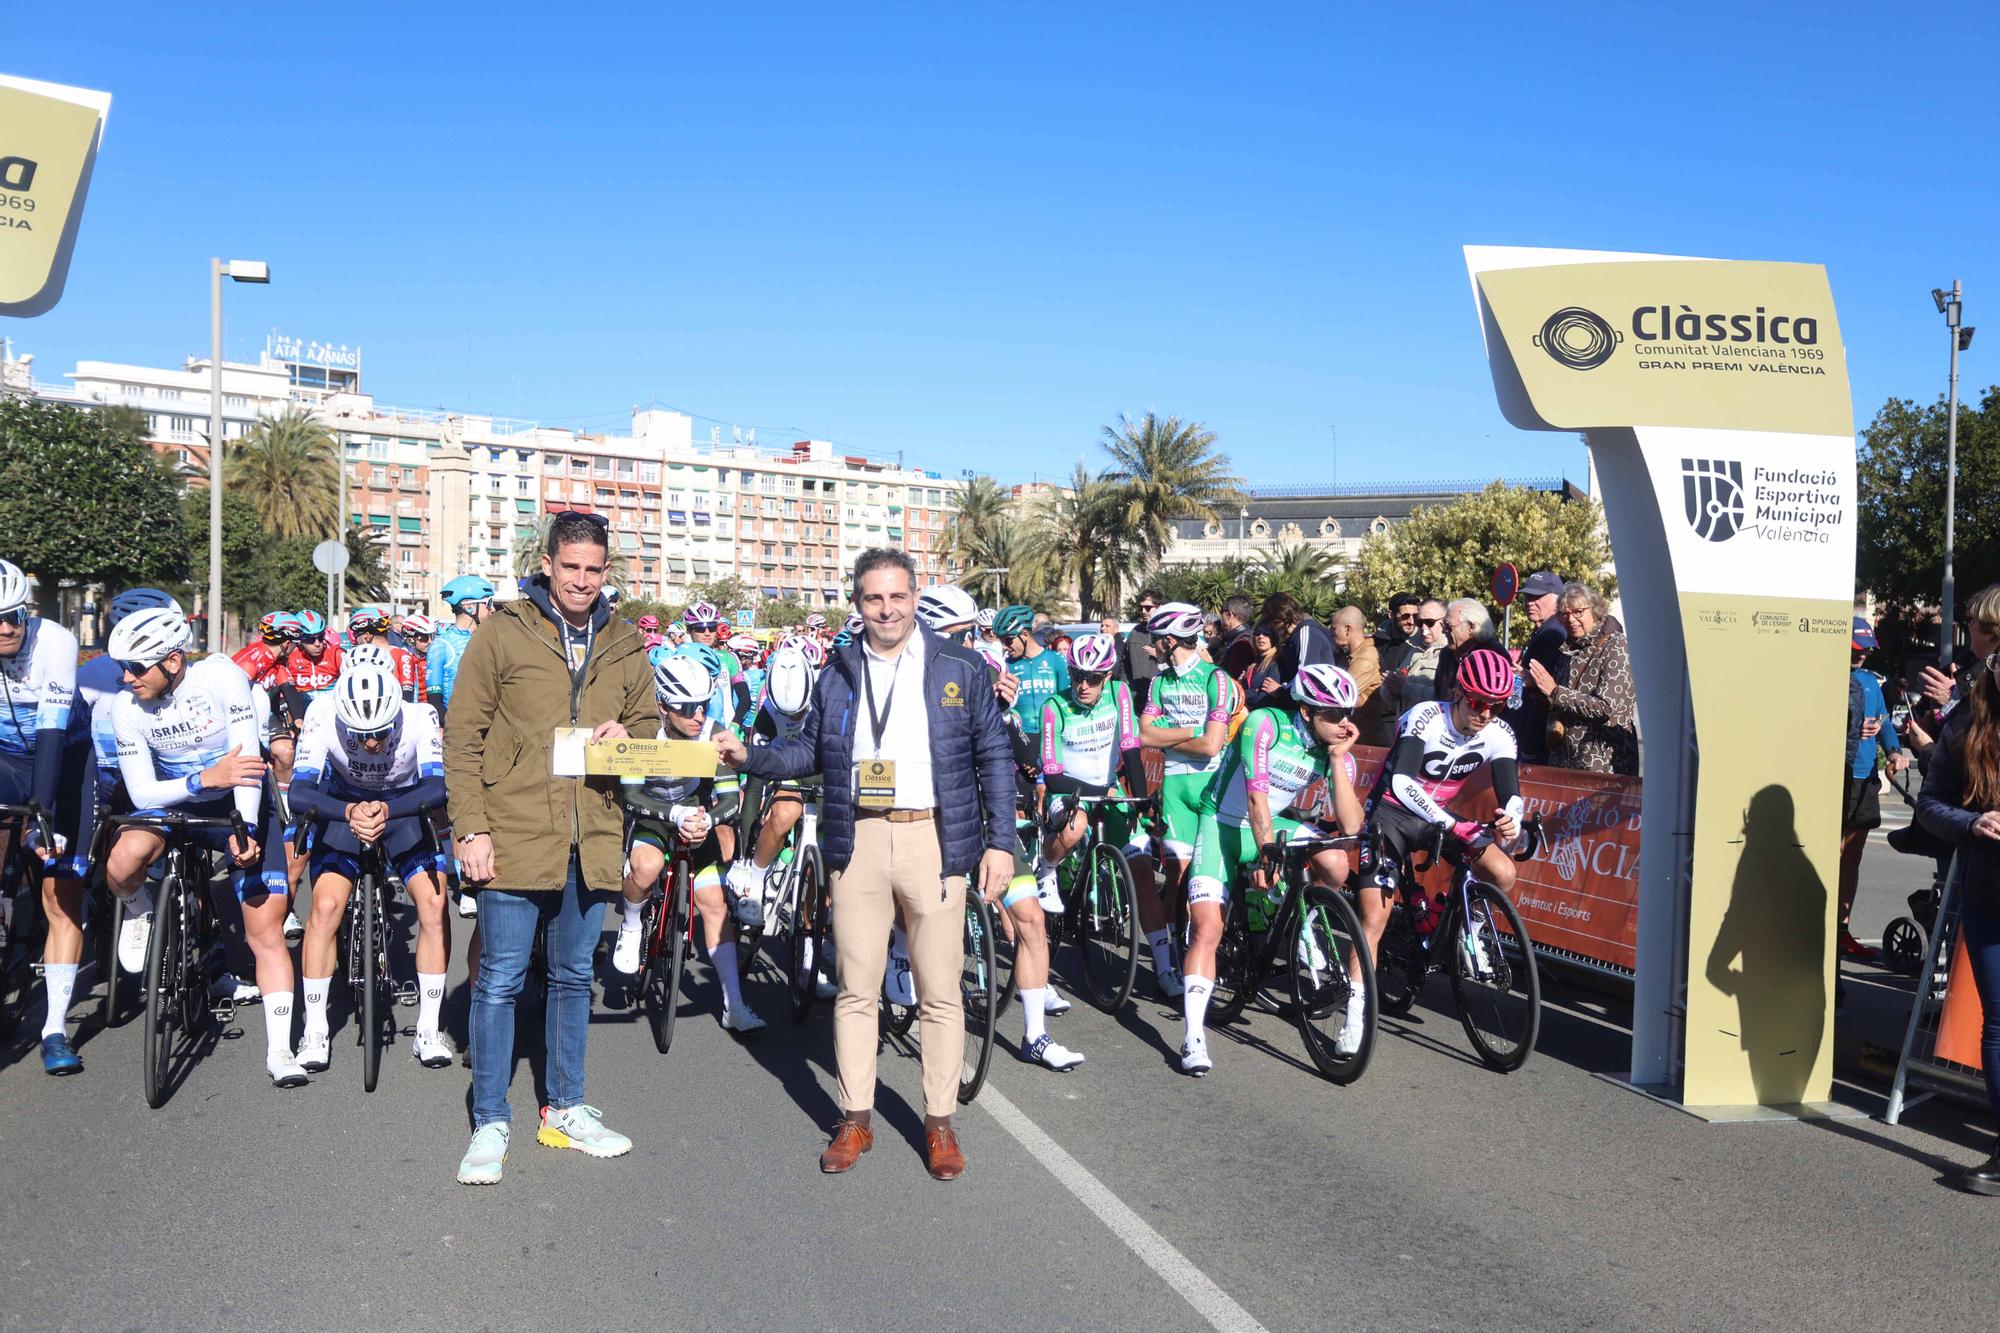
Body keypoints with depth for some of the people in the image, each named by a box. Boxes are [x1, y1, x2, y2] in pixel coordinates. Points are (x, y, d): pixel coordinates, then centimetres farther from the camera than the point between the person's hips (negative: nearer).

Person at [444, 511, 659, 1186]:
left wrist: (628, 736, -5)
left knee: (573, 978, 16)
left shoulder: (623, 644, 8)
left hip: (591, 839, 4)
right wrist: (471, 828, -11)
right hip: (515, 837, -4)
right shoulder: (503, 633, -3)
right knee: (500, 981, 3)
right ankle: (490, 1123, 17)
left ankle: (566, 1109, 30)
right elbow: (461, 737, -4)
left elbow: (647, 719, 19)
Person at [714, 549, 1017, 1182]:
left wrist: (1000, 841, -3)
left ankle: (939, 1121, 18)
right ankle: (855, 1118, 21)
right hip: (858, 840, 2)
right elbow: (810, 749, 15)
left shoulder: (959, 668, 2)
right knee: (855, 989, 8)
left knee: (940, 993, 4)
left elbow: (994, 757, 3)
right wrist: (749, 756, -2)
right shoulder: (838, 672, 11)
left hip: (935, 840, -2)